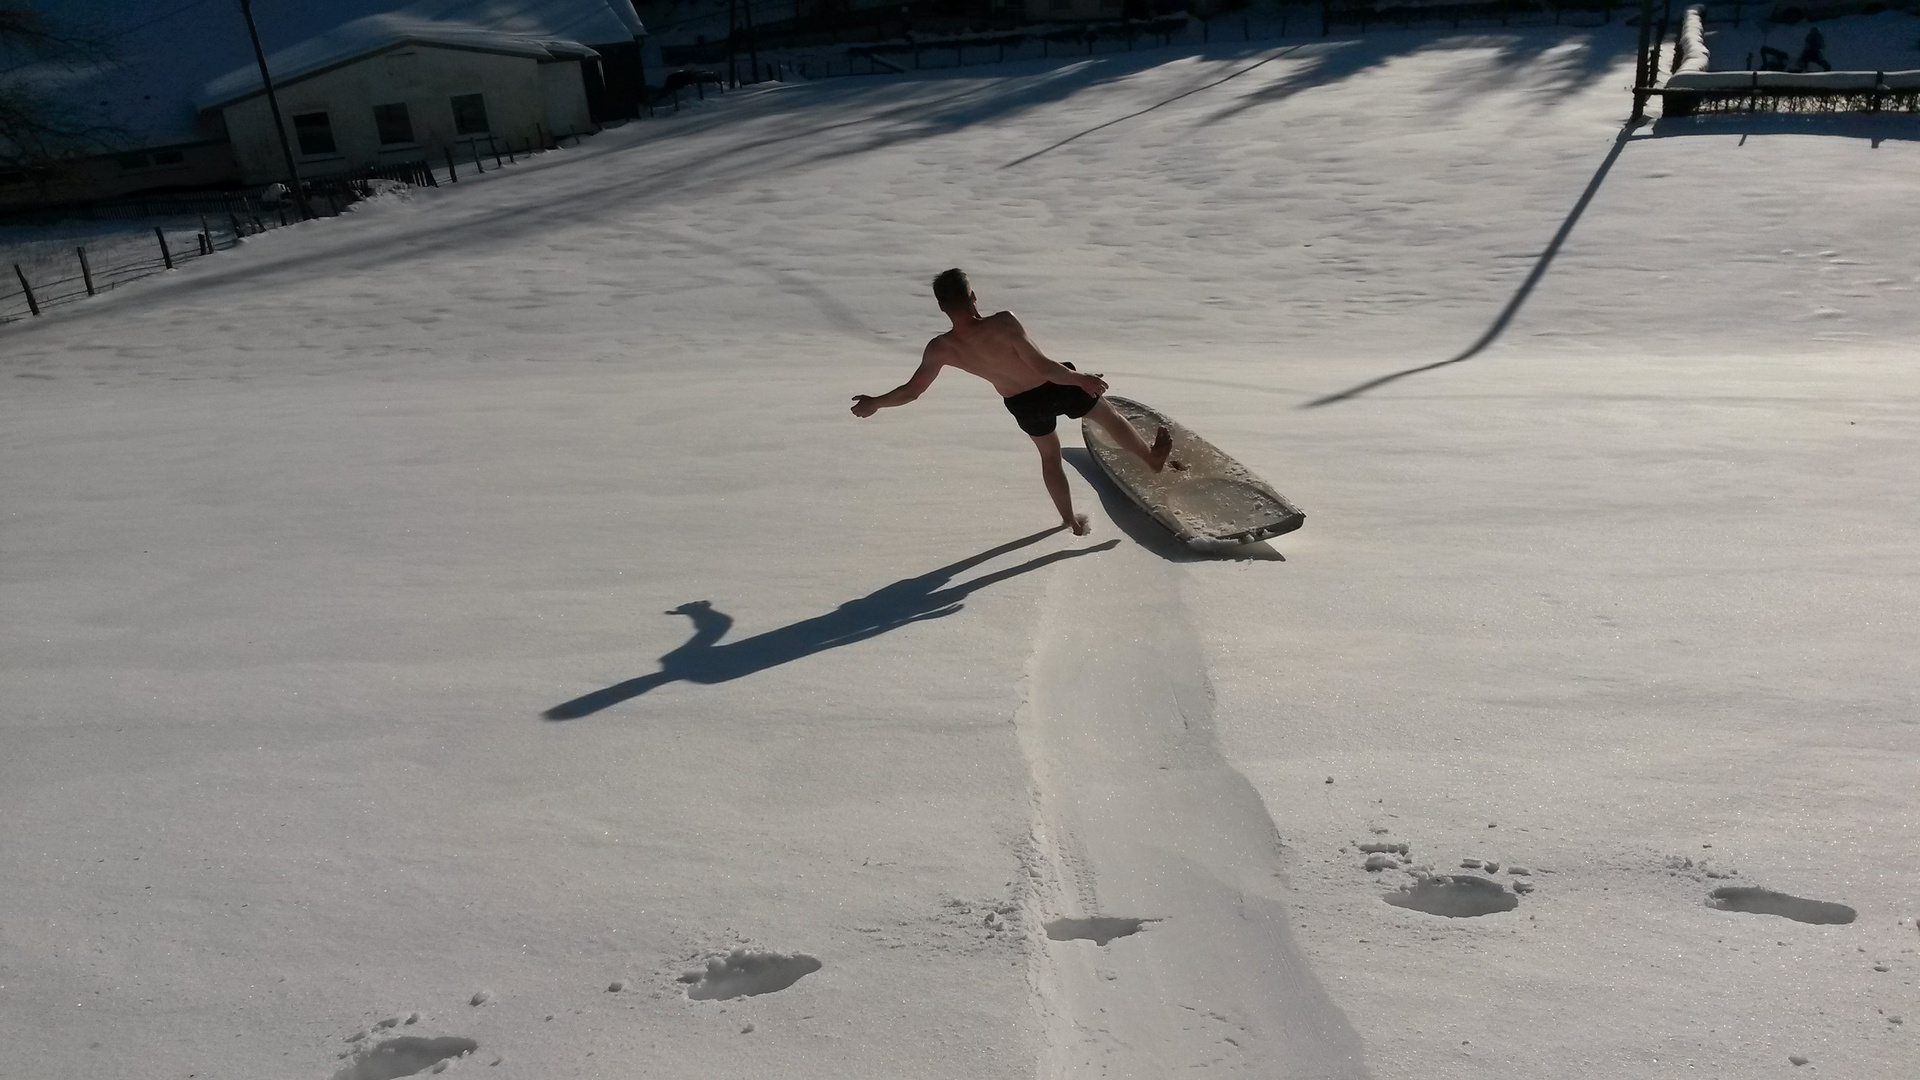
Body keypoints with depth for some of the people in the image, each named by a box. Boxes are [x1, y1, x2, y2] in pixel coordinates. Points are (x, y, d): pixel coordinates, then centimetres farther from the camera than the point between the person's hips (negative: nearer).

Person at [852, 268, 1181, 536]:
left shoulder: (940, 350, -20)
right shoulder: (1003, 323, -33)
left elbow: (911, 391, -11)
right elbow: (1044, 367, -30)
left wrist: (873, 402, 5)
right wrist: (1081, 378, -15)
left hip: (1023, 405, 4)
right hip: (1056, 387, -3)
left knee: (1049, 453, 31)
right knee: (1110, 417, 24)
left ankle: (1071, 519, 42)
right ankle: (1155, 458, 47)